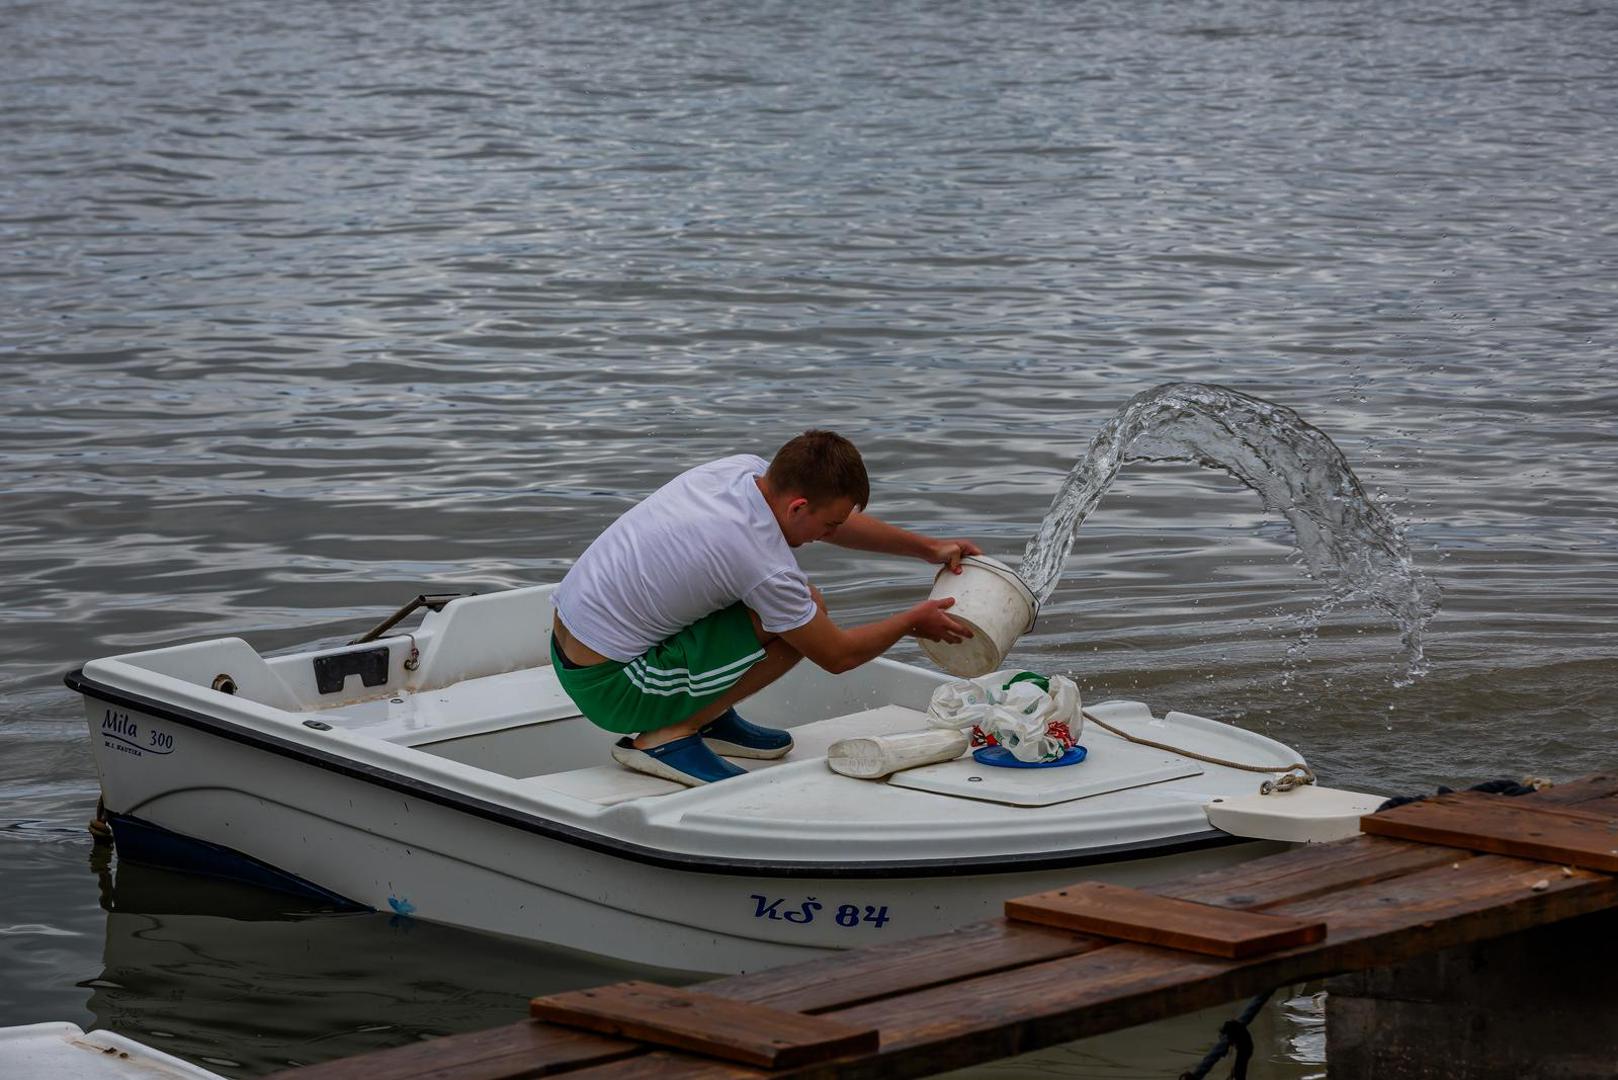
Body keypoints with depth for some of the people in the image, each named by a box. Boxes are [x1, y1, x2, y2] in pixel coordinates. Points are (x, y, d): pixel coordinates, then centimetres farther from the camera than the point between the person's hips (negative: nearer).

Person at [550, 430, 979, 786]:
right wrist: (913, 621, 6)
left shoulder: (744, 469, -2)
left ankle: (705, 716, 17)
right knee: (808, 611, -14)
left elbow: (835, 520, 17)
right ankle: (666, 738, -7)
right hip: (605, 685, -9)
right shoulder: (766, 568, -25)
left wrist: (928, 548, 20)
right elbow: (838, 655, -9)